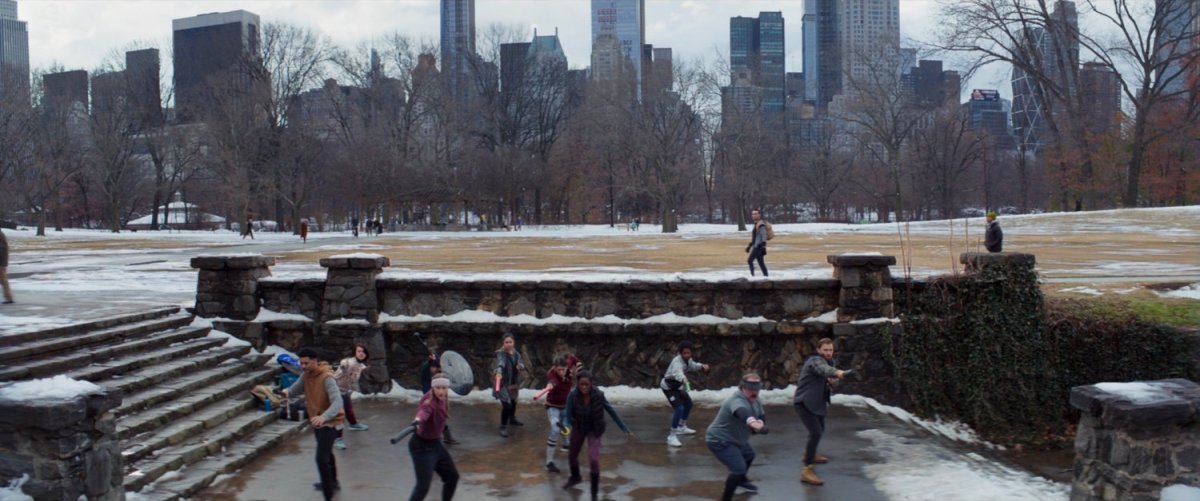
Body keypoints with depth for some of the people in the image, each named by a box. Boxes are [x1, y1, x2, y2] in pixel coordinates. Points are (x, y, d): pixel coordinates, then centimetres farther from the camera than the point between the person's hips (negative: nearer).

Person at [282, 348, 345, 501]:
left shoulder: (326, 378, -28)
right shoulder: (305, 375, -2)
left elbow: (337, 402, -38)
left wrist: (324, 416, -54)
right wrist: (287, 392, -24)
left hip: (329, 422, -9)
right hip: (316, 421, 9)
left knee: (321, 458, -16)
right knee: (326, 453, 28)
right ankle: (333, 483, 50)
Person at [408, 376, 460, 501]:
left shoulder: (443, 399, -3)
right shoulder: (430, 402, -29)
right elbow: (424, 411, -54)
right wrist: (418, 419, -75)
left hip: (436, 444, 9)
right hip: (422, 446, -9)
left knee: (452, 476, 18)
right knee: (423, 485, -16)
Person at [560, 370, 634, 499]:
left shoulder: (598, 395, -29)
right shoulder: (572, 395, -28)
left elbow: (612, 412, -18)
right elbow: (567, 416, -29)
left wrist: (626, 429, -15)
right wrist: (566, 427, -52)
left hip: (594, 430, -2)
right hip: (579, 427, 3)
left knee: (593, 460, -16)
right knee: (572, 455, 22)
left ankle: (594, 491, 8)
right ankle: (575, 477, 55)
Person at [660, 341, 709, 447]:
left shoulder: (687, 359, -7)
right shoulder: (677, 361, -35)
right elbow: (678, 372, -57)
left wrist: (702, 366, -10)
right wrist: (684, 379, -77)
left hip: (677, 386, 10)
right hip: (668, 387, -10)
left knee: (688, 403, 24)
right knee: (679, 408, -23)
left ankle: (682, 427, 45)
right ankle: (672, 437, -19)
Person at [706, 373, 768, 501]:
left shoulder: (755, 402, -2)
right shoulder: (737, 401, -34)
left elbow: (761, 418, 3)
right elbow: (743, 413, -57)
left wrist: (760, 423, -23)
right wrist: (753, 422, -79)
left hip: (736, 439, 11)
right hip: (720, 441, -11)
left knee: (749, 455, 34)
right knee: (739, 468, -25)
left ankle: (741, 480, 61)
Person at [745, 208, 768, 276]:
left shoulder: (761, 224, -12)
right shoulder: (756, 224, 18)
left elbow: (764, 236, -18)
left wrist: (763, 246, -25)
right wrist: (749, 245, 26)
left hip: (759, 246, -10)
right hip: (756, 246, 10)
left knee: (749, 260, -14)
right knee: (761, 262, 8)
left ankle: (752, 275, -15)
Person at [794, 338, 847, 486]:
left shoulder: (824, 361, 11)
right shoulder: (816, 360, -20)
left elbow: (823, 379, 17)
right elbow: (824, 369, -44)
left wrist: (830, 382, -7)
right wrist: (837, 372, -65)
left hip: (814, 402, 10)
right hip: (804, 403, -10)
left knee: (820, 429, 28)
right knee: (816, 432, -22)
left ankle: (809, 454, 54)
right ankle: (807, 471, -24)